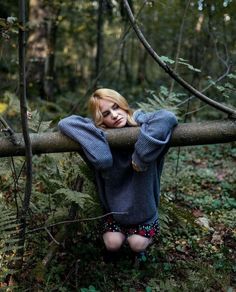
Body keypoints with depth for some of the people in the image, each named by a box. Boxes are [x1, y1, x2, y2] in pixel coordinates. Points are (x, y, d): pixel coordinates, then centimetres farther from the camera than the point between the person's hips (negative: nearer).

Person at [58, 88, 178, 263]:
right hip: (115, 207, 1)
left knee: (137, 244, -12)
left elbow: (168, 117, -43)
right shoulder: (99, 133, -17)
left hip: (143, 206, -1)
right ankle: (117, 228, 24)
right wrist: (100, 155, -42)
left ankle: (145, 234, 23)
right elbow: (65, 123, -32)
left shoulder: (141, 122, -21)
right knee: (112, 244, -9)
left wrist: (140, 158, -41)